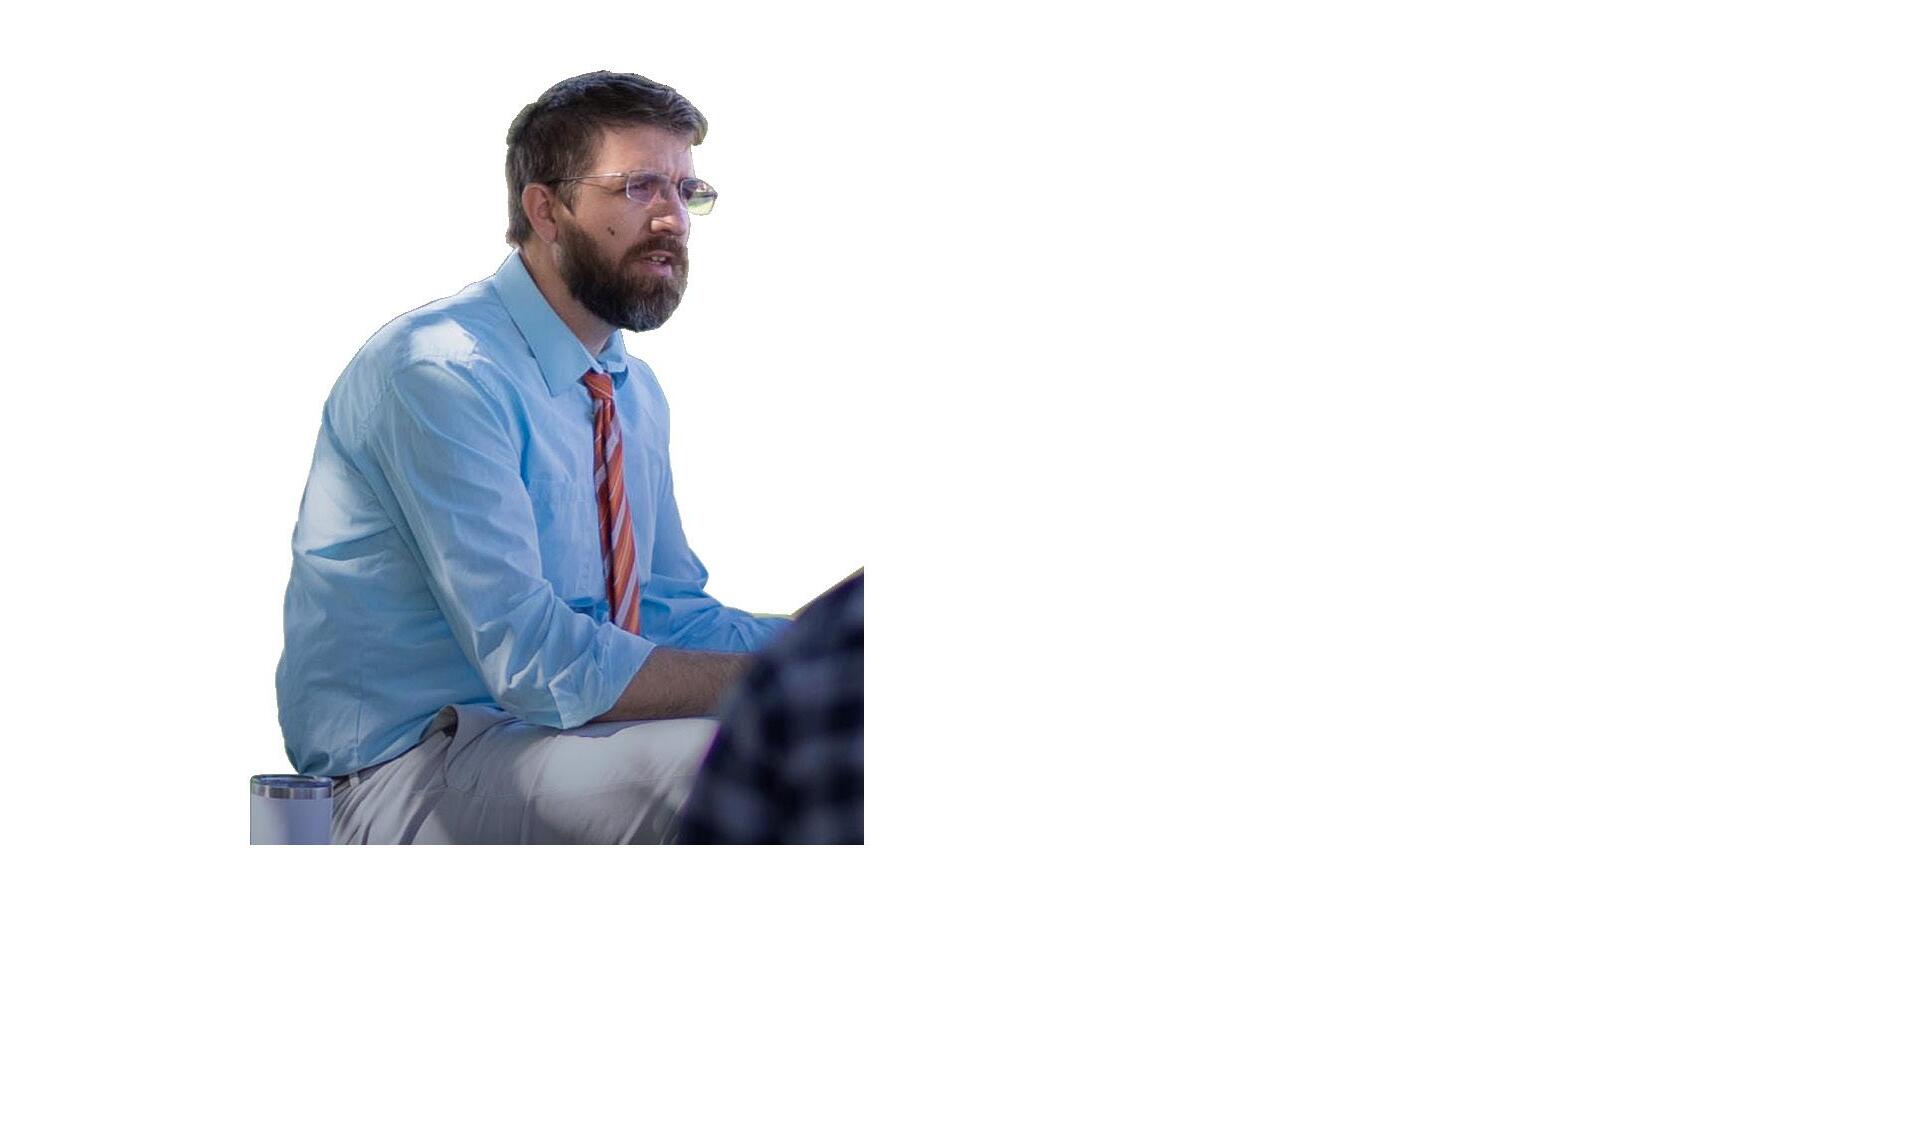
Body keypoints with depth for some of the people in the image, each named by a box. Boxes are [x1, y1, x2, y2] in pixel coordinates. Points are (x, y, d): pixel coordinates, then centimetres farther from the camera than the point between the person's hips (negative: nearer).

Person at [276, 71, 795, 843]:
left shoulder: (635, 391, 14)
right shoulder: (439, 373, -17)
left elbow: (670, 613, 12)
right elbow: (532, 658, -24)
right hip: (411, 771, -8)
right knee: (710, 757, -31)